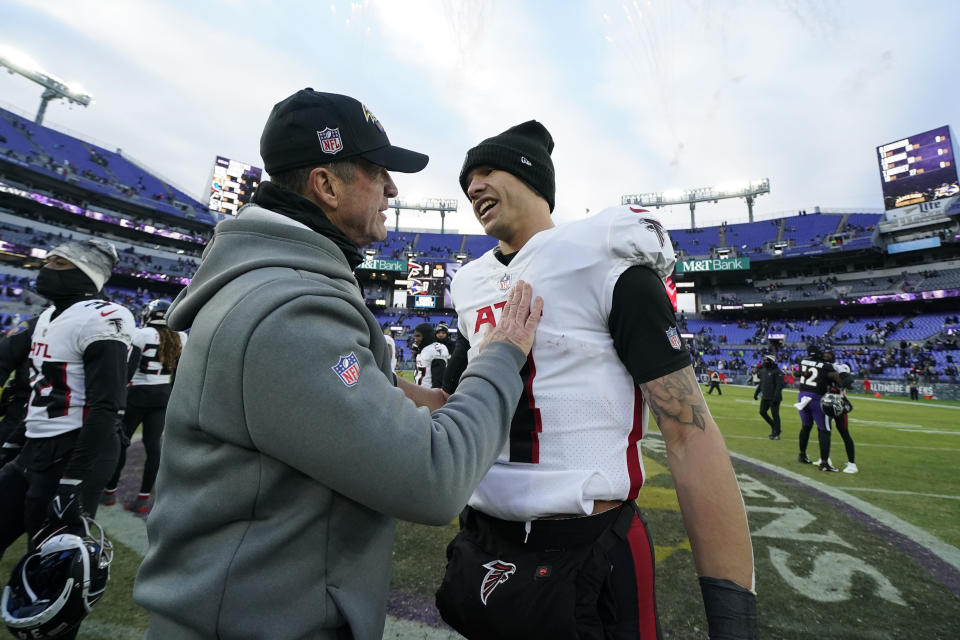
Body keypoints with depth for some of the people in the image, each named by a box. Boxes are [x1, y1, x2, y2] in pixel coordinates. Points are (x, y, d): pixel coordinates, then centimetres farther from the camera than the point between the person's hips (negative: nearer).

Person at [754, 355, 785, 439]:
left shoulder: (777, 372, -14)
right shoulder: (763, 370, 11)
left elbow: (780, 385, -19)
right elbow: (761, 383, 20)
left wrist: (776, 396, -25)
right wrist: (756, 392, 18)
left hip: (774, 397, -8)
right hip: (765, 397, 8)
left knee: (775, 415, 0)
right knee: (762, 412, 10)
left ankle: (776, 434, 11)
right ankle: (774, 426, 28)